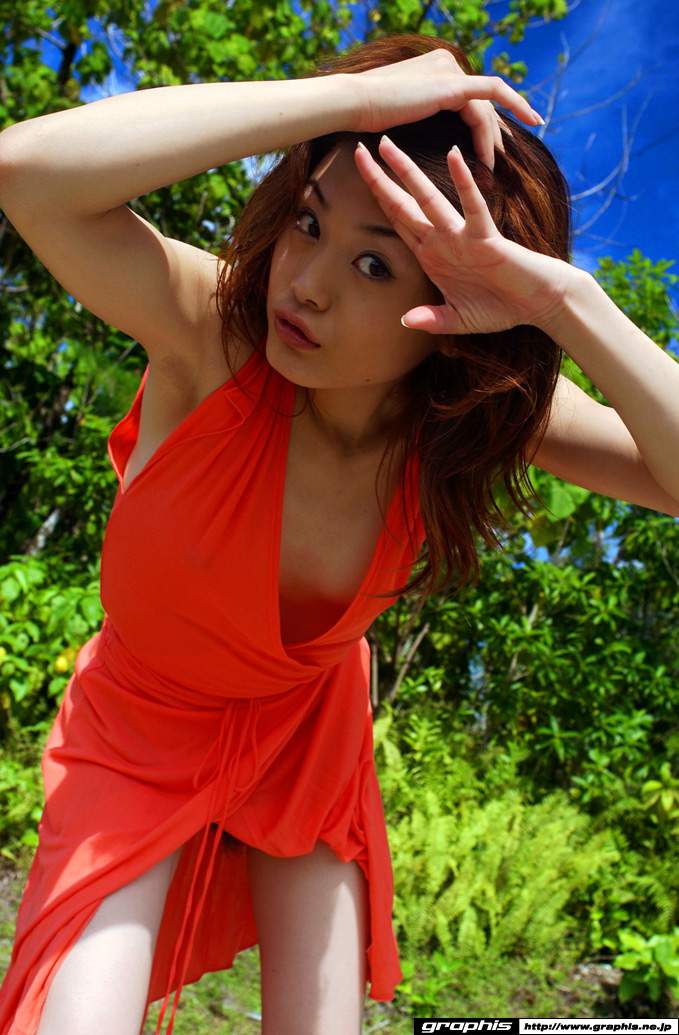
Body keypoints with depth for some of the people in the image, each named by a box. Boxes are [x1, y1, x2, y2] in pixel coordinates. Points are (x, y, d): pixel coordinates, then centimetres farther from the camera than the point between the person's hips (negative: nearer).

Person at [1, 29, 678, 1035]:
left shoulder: (475, 409, -22)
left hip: (307, 730, 3)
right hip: (140, 730, -2)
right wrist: (357, 93, -47)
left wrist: (565, 303, -44)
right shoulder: (213, 328, -30)